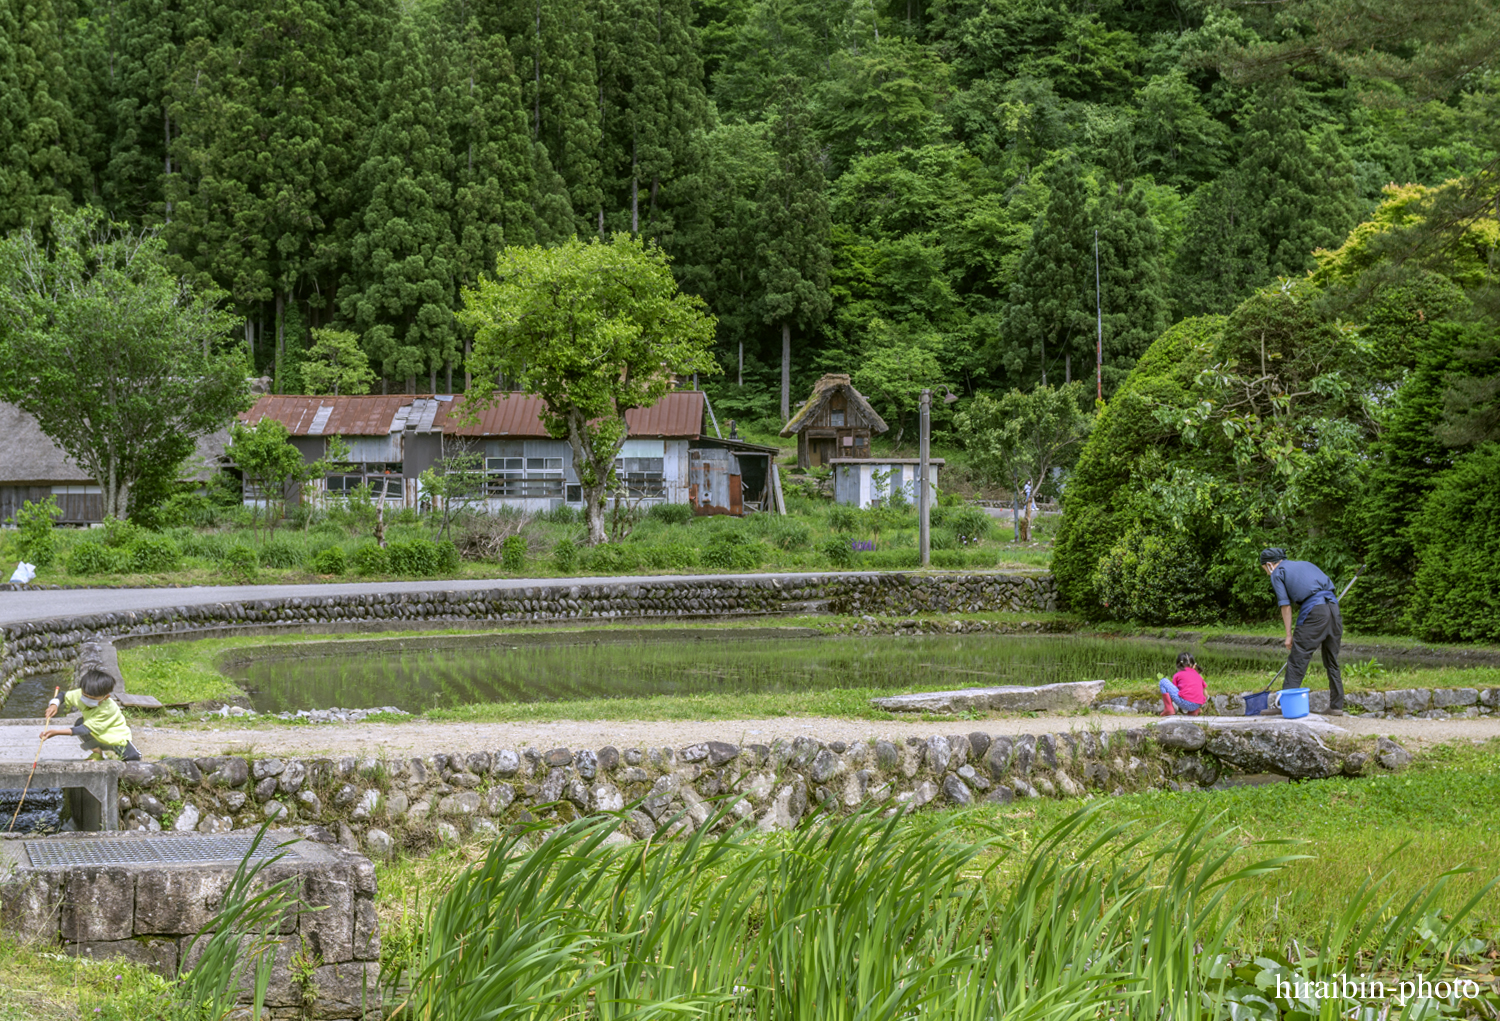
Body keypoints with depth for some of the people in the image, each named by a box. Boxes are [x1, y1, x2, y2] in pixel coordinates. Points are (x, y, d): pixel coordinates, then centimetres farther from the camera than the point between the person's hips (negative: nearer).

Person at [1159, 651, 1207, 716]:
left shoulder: (1177, 675, 13)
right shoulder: (1198, 676, 25)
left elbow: (1173, 690, 17)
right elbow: (1205, 694, 29)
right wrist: (1199, 708, 41)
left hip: (1184, 702, -5)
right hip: (1197, 706, 5)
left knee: (1163, 681, 9)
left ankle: (1169, 709, 0)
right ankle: (1194, 711, 15)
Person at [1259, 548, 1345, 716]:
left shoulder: (1277, 573, 10)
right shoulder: (1305, 564, 30)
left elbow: (1285, 606, 4)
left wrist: (1289, 635, 7)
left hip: (1313, 611, -7)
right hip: (1333, 606, 7)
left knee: (1297, 659, -4)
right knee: (1332, 661, 13)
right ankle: (1337, 706, 14)